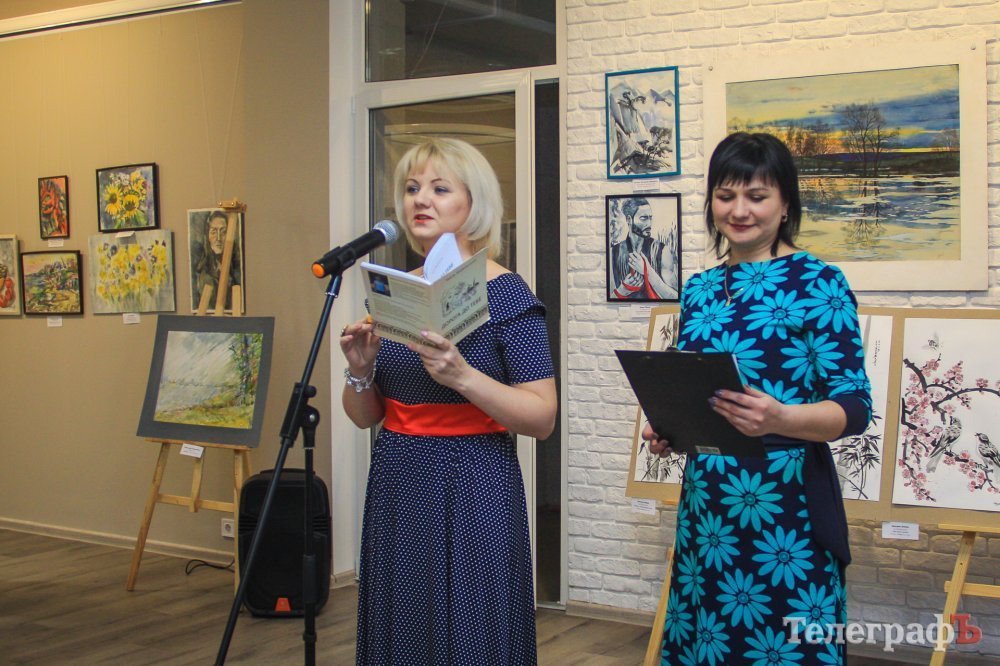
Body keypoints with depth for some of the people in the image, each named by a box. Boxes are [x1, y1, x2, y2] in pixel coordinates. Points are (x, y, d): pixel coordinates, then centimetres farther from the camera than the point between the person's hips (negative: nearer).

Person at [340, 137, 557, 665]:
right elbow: (364, 416, 12)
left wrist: (462, 375, -27)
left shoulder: (506, 295, -9)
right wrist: (360, 370, -8)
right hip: (396, 489, 5)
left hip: (471, 491, -5)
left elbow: (543, 417, -15)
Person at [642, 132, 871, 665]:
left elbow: (854, 406, -12)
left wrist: (779, 419, -29)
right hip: (705, 503, 6)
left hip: (788, 504, -5)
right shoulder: (699, 289, 11)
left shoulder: (819, 283, -7)